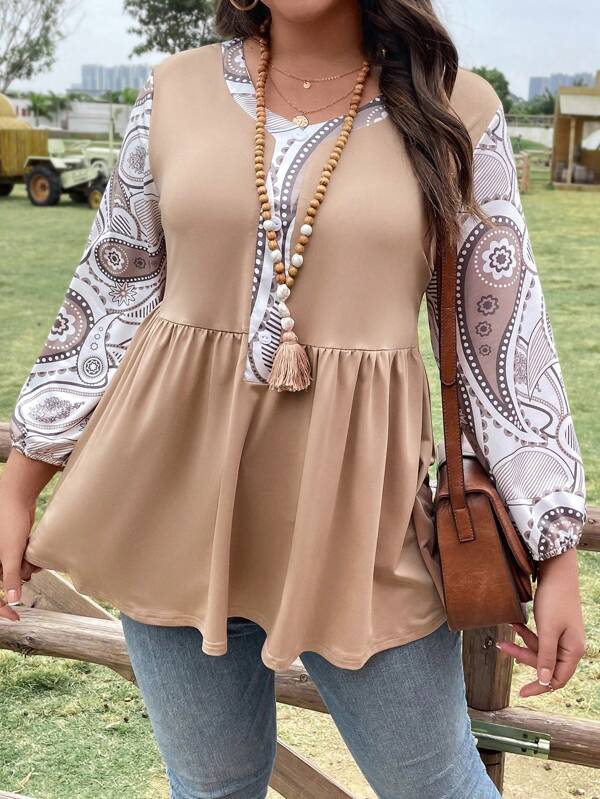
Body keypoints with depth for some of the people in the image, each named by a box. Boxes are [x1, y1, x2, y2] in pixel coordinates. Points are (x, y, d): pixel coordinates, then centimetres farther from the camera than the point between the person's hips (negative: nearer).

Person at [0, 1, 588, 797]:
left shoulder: (455, 108, -2)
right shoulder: (178, 91, 2)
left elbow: (506, 337, -1)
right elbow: (111, 296, 7)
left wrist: (558, 555, -2)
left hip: (354, 499, -1)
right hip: (175, 490, 2)